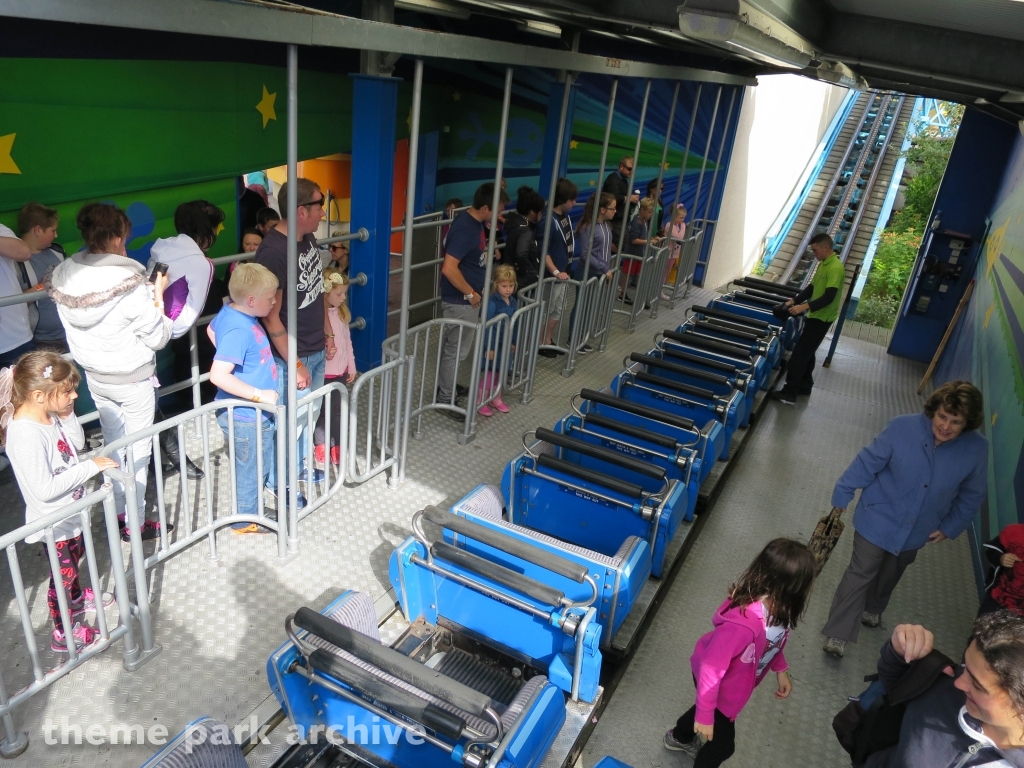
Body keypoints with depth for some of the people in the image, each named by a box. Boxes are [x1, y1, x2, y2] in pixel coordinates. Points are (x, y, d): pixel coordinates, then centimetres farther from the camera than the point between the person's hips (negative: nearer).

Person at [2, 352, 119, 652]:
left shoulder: (49, 415, -10)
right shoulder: (26, 435, -34)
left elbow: (77, 444, 4)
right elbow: (44, 489, -33)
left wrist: (67, 415, -12)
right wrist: (90, 467, -29)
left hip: (71, 512, 8)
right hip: (53, 523, -8)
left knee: (74, 560, 31)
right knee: (63, 574, 12)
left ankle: (76, 599, 57)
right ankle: (64, 634, 33)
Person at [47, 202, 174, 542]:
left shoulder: (63, 275, -7)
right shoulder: (131, 283, -27)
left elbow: (75, 327, 6)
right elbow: (158, 338, -19)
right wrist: (157, 294, -8)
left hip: (95, 376, 6)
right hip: (134, 380, -6)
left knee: (113, 446, 21)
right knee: (138, 450, 9)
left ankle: (118, 512, 36)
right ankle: (135, 524, 21)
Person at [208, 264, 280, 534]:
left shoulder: (230, 311, 0)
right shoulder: (239, 330, -29)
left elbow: (212, 330, 21)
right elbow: (218, 375, -34)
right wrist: (259, 394, -28)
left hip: (254, 413, 9)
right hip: (246, 416, -9)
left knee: (262, 466, 24)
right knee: (251, 470, 11)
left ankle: (249, 511, 43)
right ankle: (245, 522, 32)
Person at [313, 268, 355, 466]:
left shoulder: (342, 312, 2)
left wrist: (351, 366, 13)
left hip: (341, 371, 6)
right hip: (323, 373, -6)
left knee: (338, 410, 15)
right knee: (322, 411, 11)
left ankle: (337, 446, 29)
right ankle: (320, 445, 30)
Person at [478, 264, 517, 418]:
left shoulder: (513, 302, 1)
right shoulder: (492, 303, -21)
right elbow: (488, 327, -20)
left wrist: (513, 342, 14)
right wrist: (489, 347, -19)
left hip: (506, 343, 7)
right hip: (493, 343, -7)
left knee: (501, 371, 18)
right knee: (490, 372, 2)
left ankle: (497, 398, 34)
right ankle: (480, 401, 16)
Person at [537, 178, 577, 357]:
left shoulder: (565, 216, 5)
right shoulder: (549, 221, -22)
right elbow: (542, 251, -23)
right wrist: (555, 271, -26)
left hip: (563, 272, 9)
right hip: (552, 274, -9)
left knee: (558, 309, 18)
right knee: (548, 310, 2)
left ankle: (548, 339, 31)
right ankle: (540, 342, 16)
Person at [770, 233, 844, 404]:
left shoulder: (835, 268, -21)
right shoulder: (823, 265, 10)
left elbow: (829, 297, -28)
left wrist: (805, 307, -35)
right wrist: (795, 300, 5)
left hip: (821, 318, -10)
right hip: (815, 315, 10)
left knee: (800, 354, -9)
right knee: (807, 352, 18)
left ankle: (789, 393, -6)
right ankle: (804, 386, 31)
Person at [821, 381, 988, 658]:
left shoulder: (976, 450, -17)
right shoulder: (903, 427, -25)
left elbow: (972, 496, -1)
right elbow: (867, 462, -16)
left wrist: (950, 527, 1)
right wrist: (842, 496, -10)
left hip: (916, 531, 4)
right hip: (877, 520, -3)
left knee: (889, 576, 27)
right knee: (860, 574, 2)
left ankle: (872, 609, 54)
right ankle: (838, 634, 15)